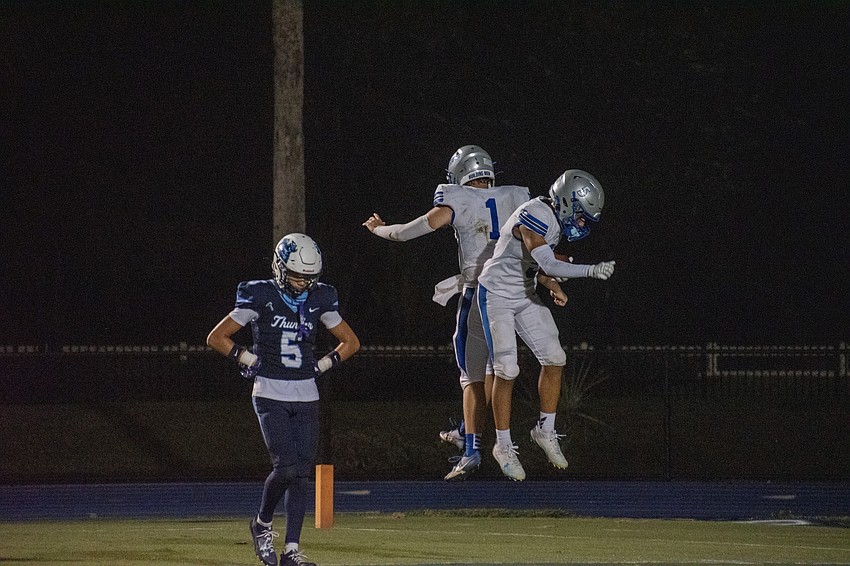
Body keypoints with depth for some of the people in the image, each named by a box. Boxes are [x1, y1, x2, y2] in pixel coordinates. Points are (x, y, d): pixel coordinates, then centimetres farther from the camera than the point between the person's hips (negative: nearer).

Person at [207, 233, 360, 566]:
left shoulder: (318, 300, 4)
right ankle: (262, 525, 11)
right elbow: (216, 338, -2)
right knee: (286, 467, -16)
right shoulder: (261, 298, -7)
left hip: (306, 398, 4)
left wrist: (323, 365, 4)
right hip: (270, 395, -4)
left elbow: (351, 342, 16)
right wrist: (248, 360, -8)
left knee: (301, 473, -2)